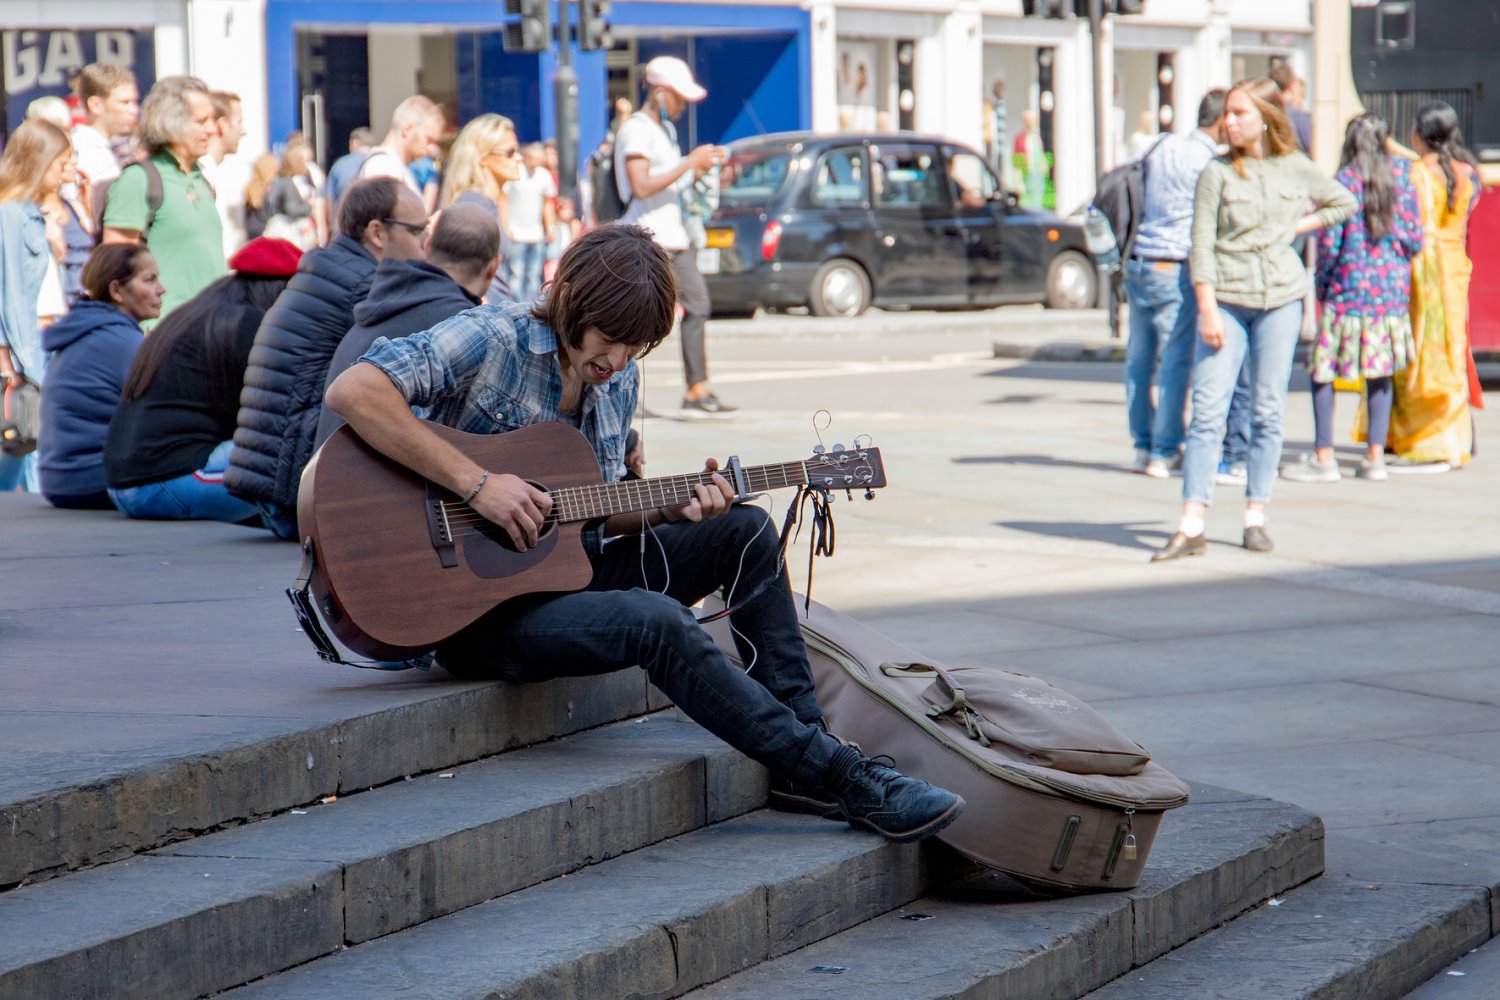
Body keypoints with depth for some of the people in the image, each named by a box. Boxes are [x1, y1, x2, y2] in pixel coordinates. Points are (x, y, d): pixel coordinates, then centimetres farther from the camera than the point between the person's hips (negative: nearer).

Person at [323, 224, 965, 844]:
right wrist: (477, 483, -31)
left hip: (562, 568, 8)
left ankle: (802, 755, -3)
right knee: (658, 622, -30)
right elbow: (351, 391, -30)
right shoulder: (490, 342, -16)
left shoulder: (618, 380, 8)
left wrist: (670, 508, -7)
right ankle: (842, 777, -21)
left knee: (745, 531, -2)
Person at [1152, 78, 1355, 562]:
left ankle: (1256, 517, 13)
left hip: (1280, 299, 2)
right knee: (1208, 410, -8)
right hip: (1225, 298, -2)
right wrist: (1208, 310, -11)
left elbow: (1344, 202, 20)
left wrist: (1299, 225, 7)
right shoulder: (1217, 172, 0)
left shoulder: (1296, 169, 5)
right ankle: (1191, 527, -9)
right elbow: (1201, 244, -3)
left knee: (1268, 412, 4)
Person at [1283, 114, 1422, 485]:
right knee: (1380, 374, 10)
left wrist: (1322, 281, 4)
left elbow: (1329, 242, -11)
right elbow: (1415, 239, 4)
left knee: (1323, 371, 2)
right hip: (1393, 290, 4)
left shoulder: (1343, 182, -8)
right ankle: (1375, 457, 8)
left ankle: (1324, 458, -3)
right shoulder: (1402, 179, 3)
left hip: (1349, 290, -4)